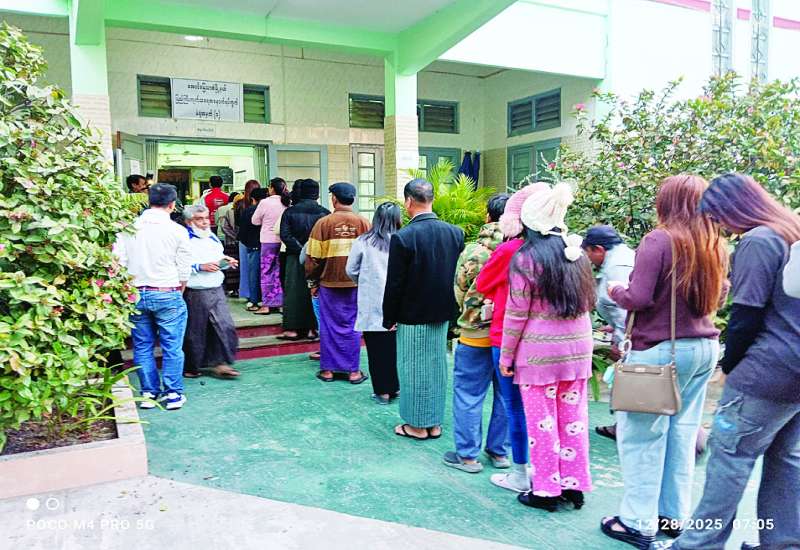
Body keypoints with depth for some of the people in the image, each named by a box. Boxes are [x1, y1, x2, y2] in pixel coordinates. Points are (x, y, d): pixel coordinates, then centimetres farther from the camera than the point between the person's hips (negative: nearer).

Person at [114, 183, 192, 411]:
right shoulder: (177, 231, -7)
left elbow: (119, 261, 1)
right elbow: (184, 269, -3)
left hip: (136, 295, 3)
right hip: (168, 295, -3)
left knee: (142, 347, 13)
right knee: (172, 347, 5)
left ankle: (149, 393, 19)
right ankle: (173, 394, 11)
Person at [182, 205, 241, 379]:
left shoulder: (212, 237, 14)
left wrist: (225, 261, 9)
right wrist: (200, 267, -21)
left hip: (216, 289, 7)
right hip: (195, 293, -6)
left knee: (225, 326, 0)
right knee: (194, 332, 4)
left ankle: (220, 363, 9)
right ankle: (190, 367, 20)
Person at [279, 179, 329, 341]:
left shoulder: (289, 212, -2)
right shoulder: (324, 212, -3)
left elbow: (285, 235, -10)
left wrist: (301, 249, -10)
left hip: (295, 258, 0)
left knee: (294, 292, 7)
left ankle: (293, 328, 8)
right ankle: (312, 328, 11)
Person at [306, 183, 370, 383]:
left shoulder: (323, 222, -6)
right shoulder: (364, 223, -2)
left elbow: (313, 257, -4)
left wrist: (312, 282, 8)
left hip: (329, 282, -1)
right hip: (356, 283, 1)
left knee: (329, 325, 9)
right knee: (352, 326, 9)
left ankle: (327, 370, 16)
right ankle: (353, 371, 14)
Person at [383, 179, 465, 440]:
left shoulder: (403, 237, -18)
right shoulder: (455, 233, -3)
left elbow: (394, 284, -14)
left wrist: (389, 318, -3)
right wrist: (449, 307, 14)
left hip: (412, 316, -5)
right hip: (442, 313, 5)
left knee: (413, 368, 8)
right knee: (437, 365, 16)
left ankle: (417, 425, 20)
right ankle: (435, 423, 27)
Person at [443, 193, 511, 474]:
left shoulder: (473, 252, -11)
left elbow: (460, 293, -1)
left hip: (476, 334, -3)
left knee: (468, 394, 8)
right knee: (506, 394, 15)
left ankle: (467, 455, 15)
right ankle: (499, 451, 26)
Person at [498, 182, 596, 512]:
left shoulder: (525, 258, -10)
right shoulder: (575, 253, 7)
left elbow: (516, 314, -9)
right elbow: (587, 303, 15)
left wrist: (506, 356, -1)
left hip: (539, 350, -6)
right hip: (578, 347, 6)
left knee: (542, 420, 5)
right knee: (573, 416, 13)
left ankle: (546, 491, 16)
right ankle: (574, 485, 24)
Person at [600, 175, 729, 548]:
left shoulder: (659, 239, -13)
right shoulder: (715, 245, 8)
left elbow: (638, 298, -17)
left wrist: (615, 290, 1)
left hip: (660, 350, -7)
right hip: (704, 346, 7)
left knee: (642, 436, 2)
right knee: (682, 433, 14)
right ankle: (675, 515, 25)